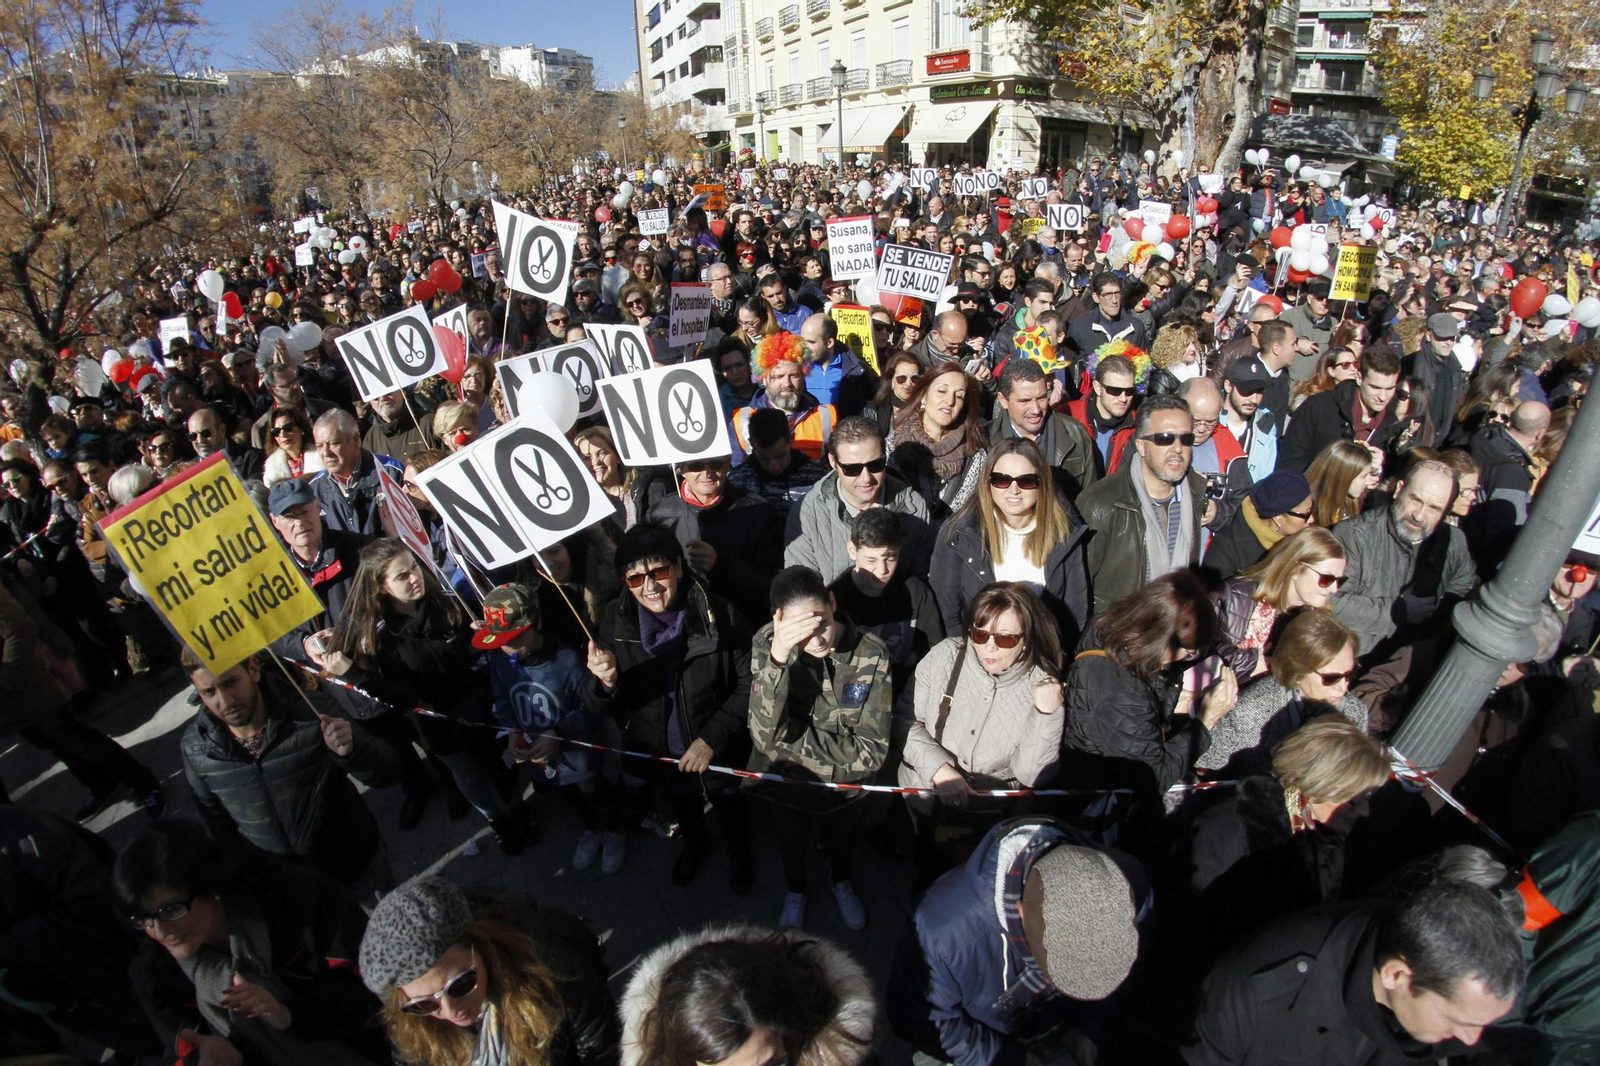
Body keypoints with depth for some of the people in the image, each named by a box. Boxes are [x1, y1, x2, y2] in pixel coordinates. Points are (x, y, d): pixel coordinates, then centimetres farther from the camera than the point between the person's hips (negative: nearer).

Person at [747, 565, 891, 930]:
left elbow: (870, 752, -26)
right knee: (793, 842, 29)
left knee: (842, 839, 30)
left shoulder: (871, 654, -30)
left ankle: (840, 880, 65)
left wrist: (794, 734, -28)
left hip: (845, 784, 0)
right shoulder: (766, 642, -28)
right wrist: (778, 656, -46)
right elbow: (766, 733, -34)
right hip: (786, 781, 0)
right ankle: (794, 890, 63)